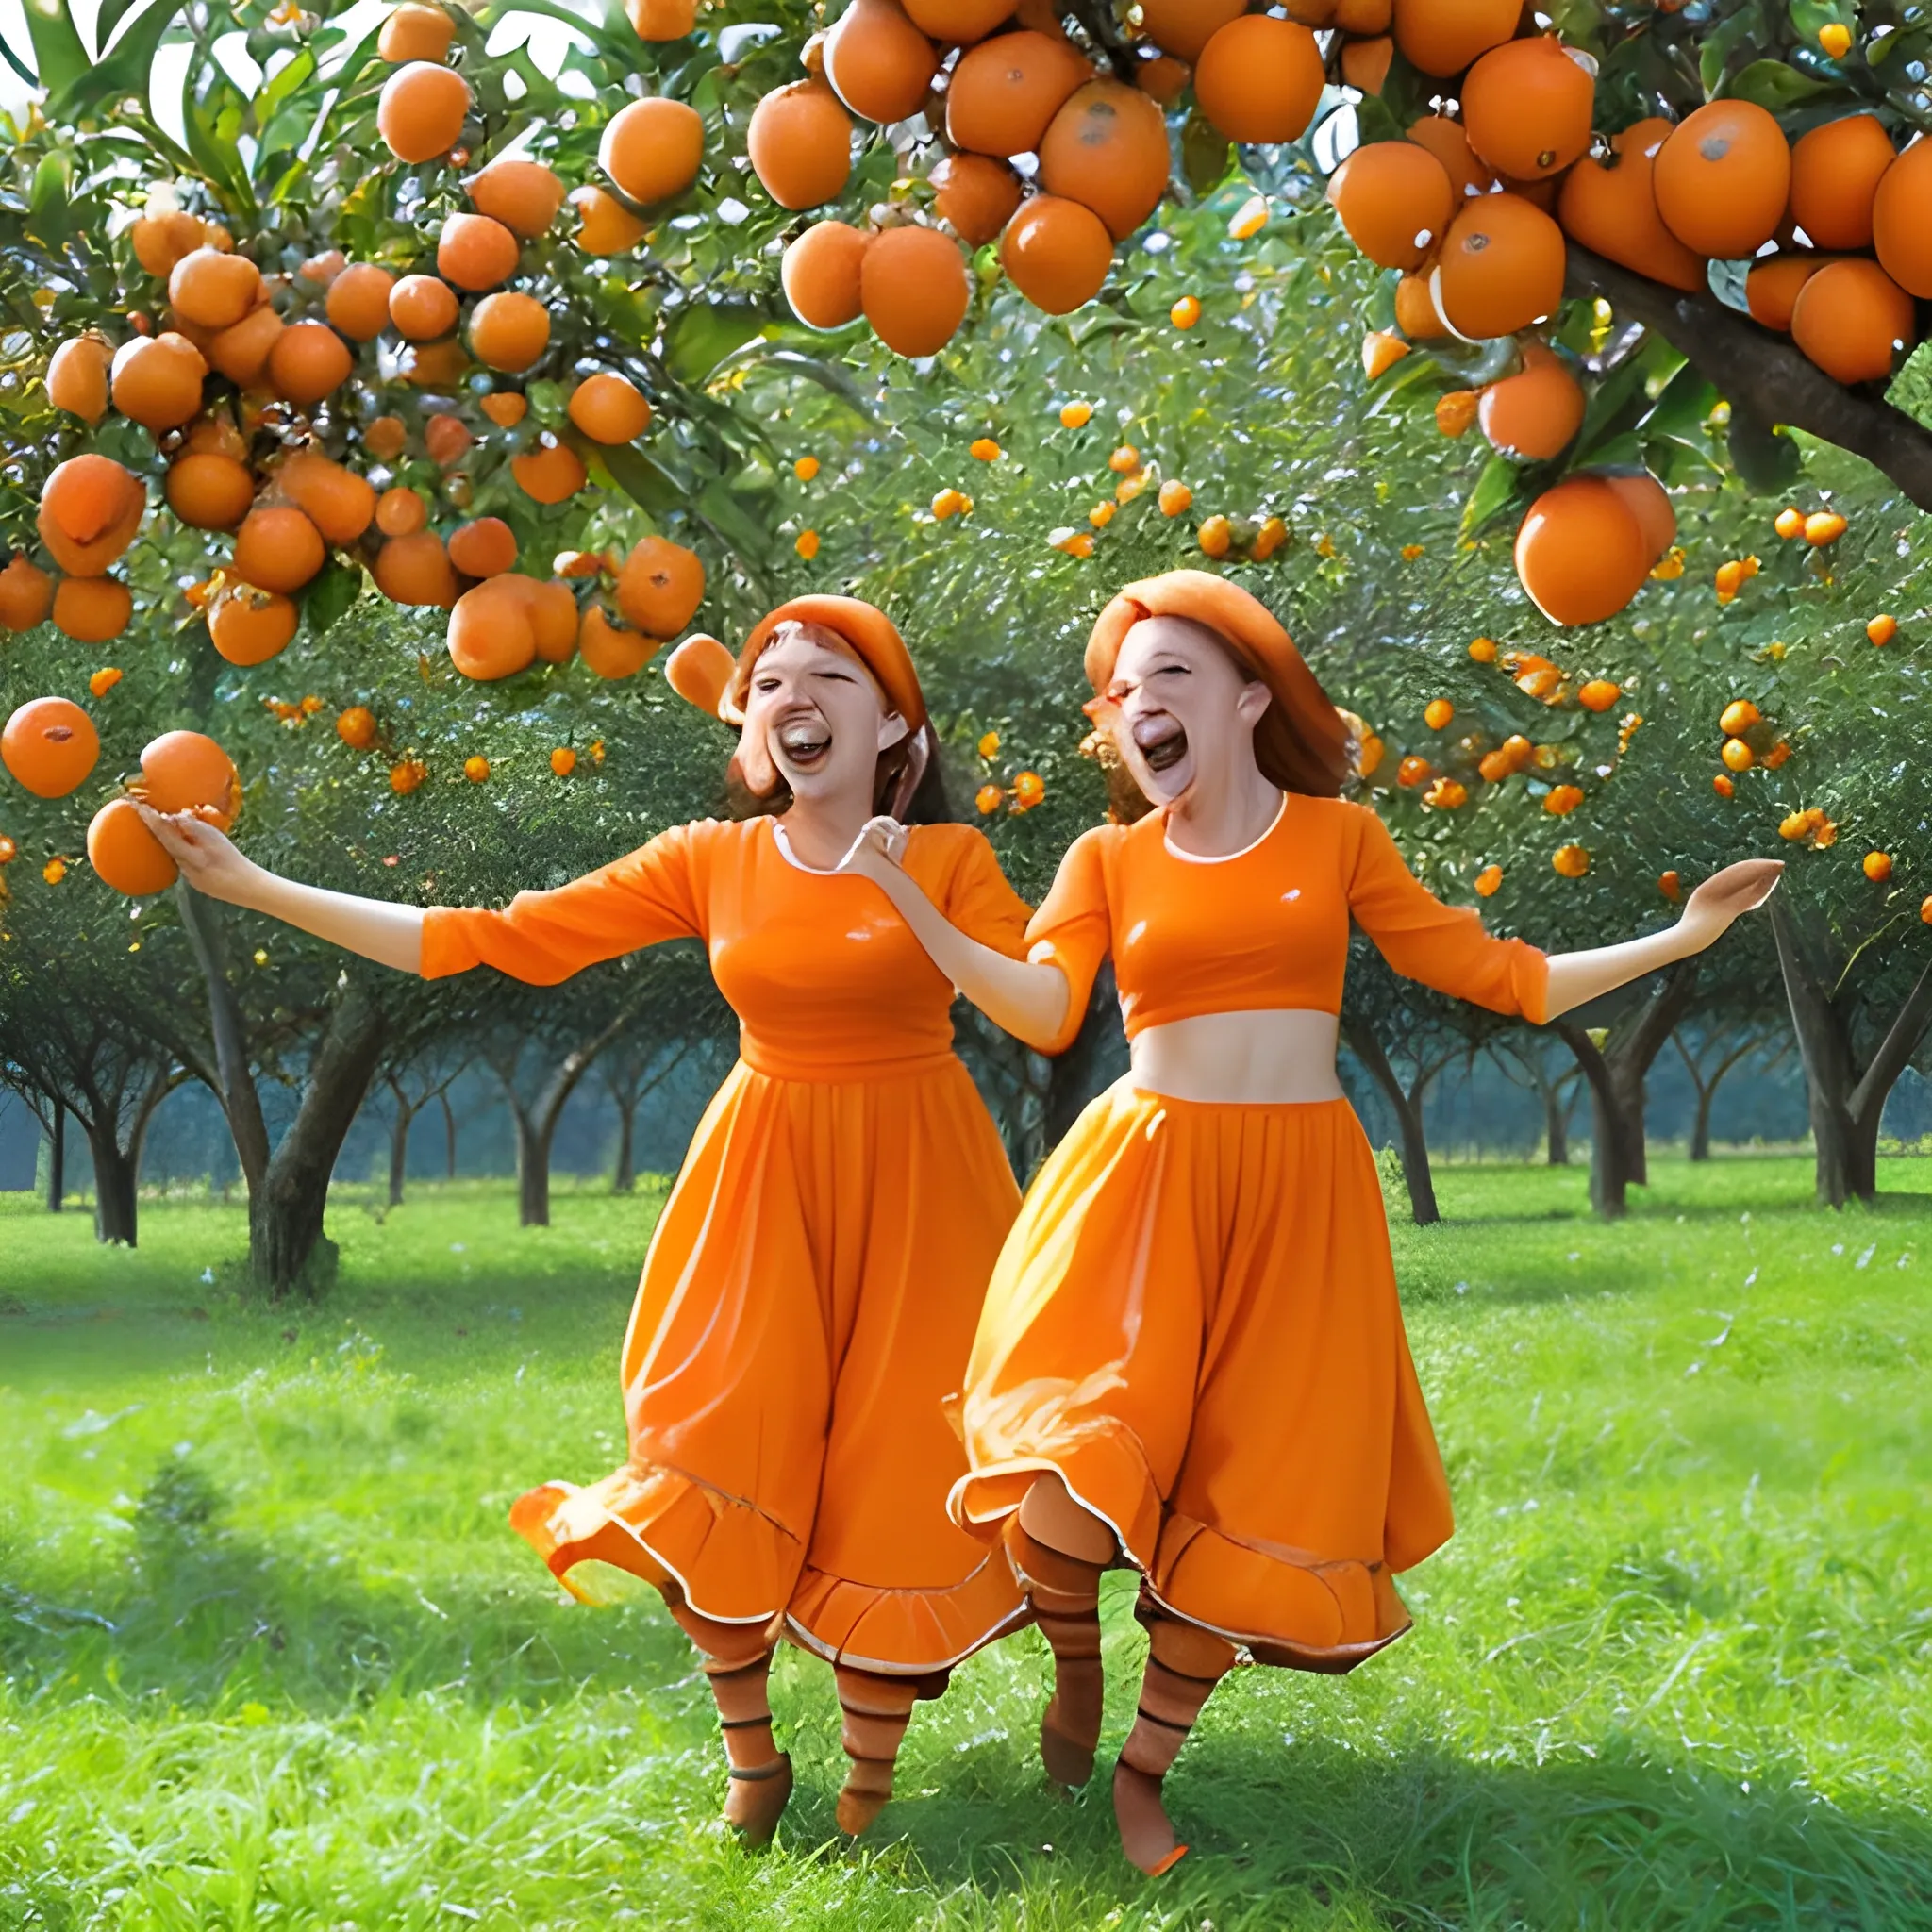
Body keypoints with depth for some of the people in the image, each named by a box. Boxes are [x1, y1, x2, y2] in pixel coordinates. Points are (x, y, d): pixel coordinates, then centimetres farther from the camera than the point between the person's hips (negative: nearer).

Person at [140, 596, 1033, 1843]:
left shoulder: (948, 860, -4)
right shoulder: (710, 863, 1)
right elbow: (495, 940, 0)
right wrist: (254, 887, -1)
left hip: (914, 1185, -2)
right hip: (763, 1184, 2)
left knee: (890, 1489, -2)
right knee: (715, 1471, -3)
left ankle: (867, 1791, 15)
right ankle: (752, 1763, 17)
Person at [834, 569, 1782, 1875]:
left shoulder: (1339, 836, 6)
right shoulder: (1108, 860, 5)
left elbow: (1483, 974, 6)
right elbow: (1045, 1010, -9)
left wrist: (1681, 937, 3)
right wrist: (909, 905, -20)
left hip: (1302, 1193, 1)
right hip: (1146, 1180, -1)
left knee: (1243, 1511, 1)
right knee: (1074, 1504, -18)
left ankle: (1146, 1768, 24)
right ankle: (1076, 1661, 17)